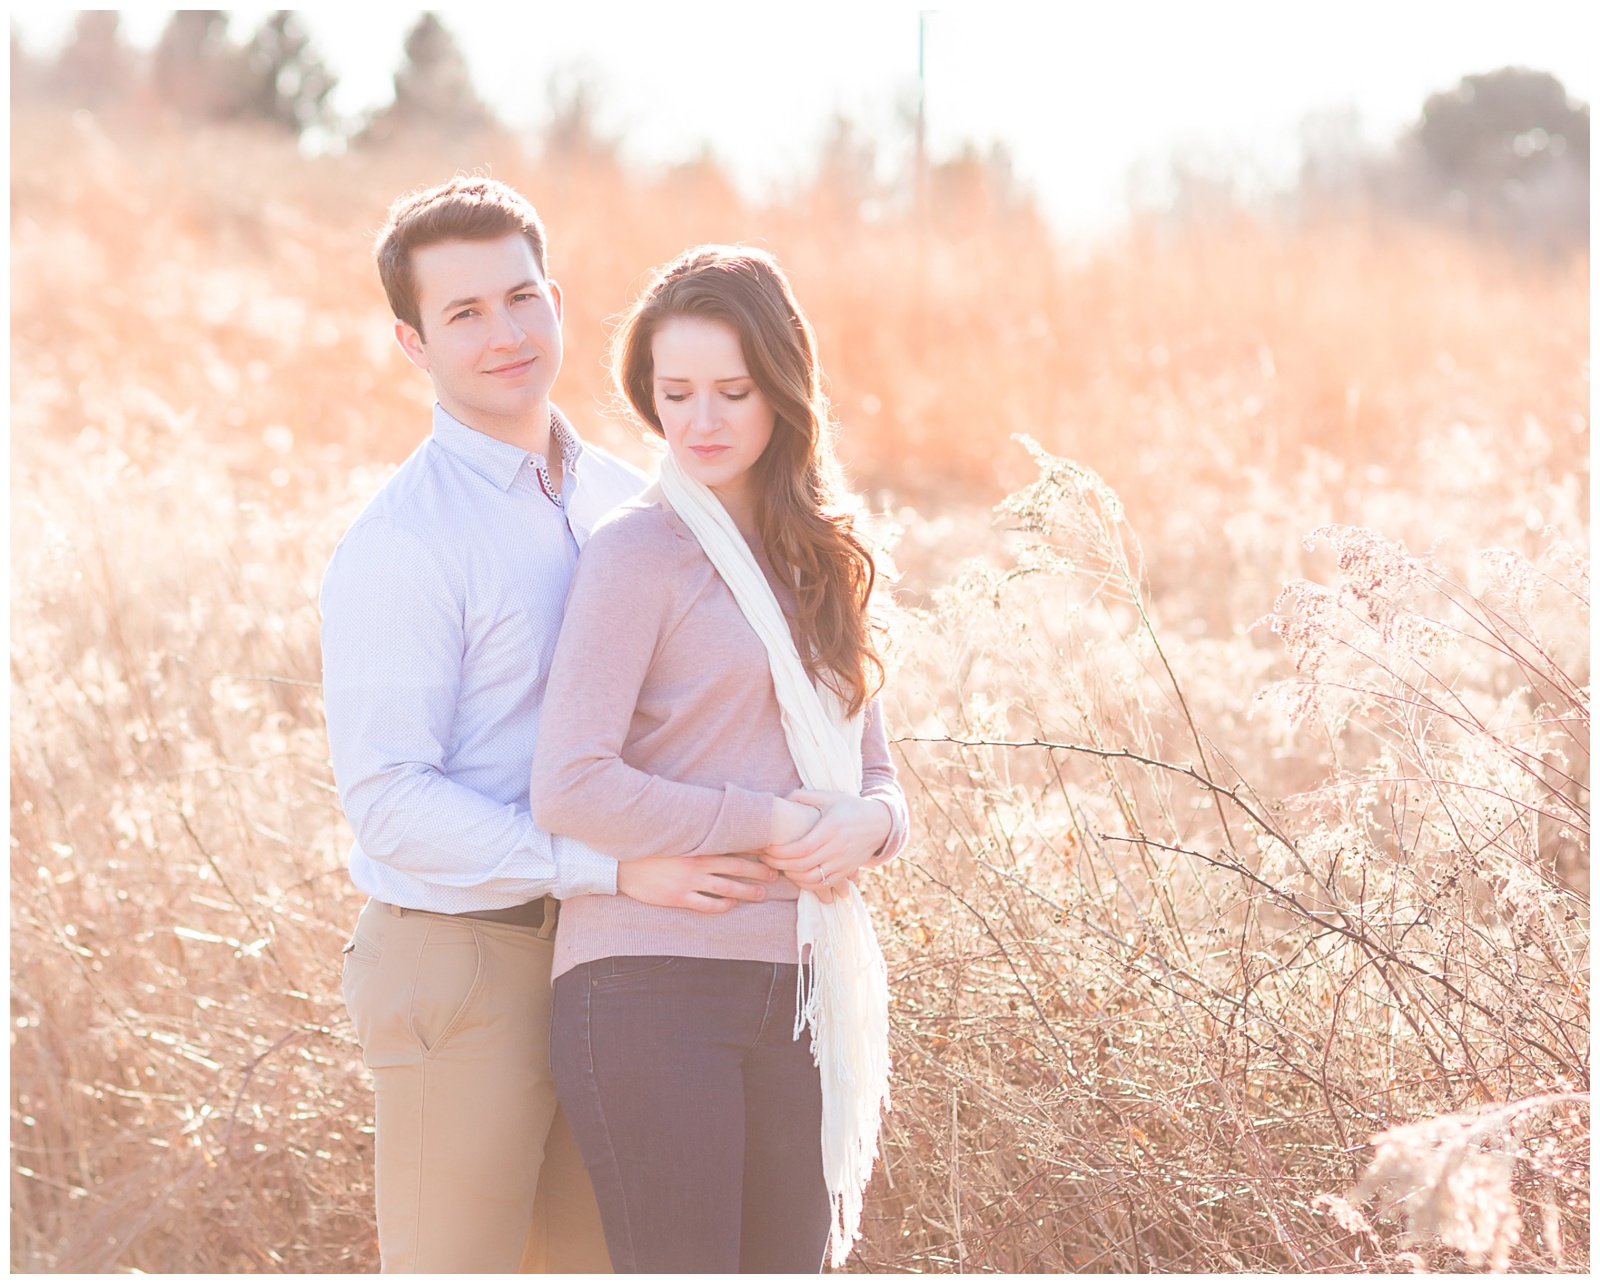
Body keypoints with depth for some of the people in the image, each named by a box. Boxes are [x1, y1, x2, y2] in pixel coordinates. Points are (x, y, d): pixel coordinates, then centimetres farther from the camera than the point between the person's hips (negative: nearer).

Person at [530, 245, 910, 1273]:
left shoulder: (819, 561, 15)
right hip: (649, 985, -6)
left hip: (792, 990, 6)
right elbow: (570, 789, -14)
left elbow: (875, 775, 17)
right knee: (679, 1261, -6)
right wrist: (770, 823, -12)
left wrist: (864, 823, -6)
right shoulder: (639, 552, -5)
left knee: (787, 1260, 8)